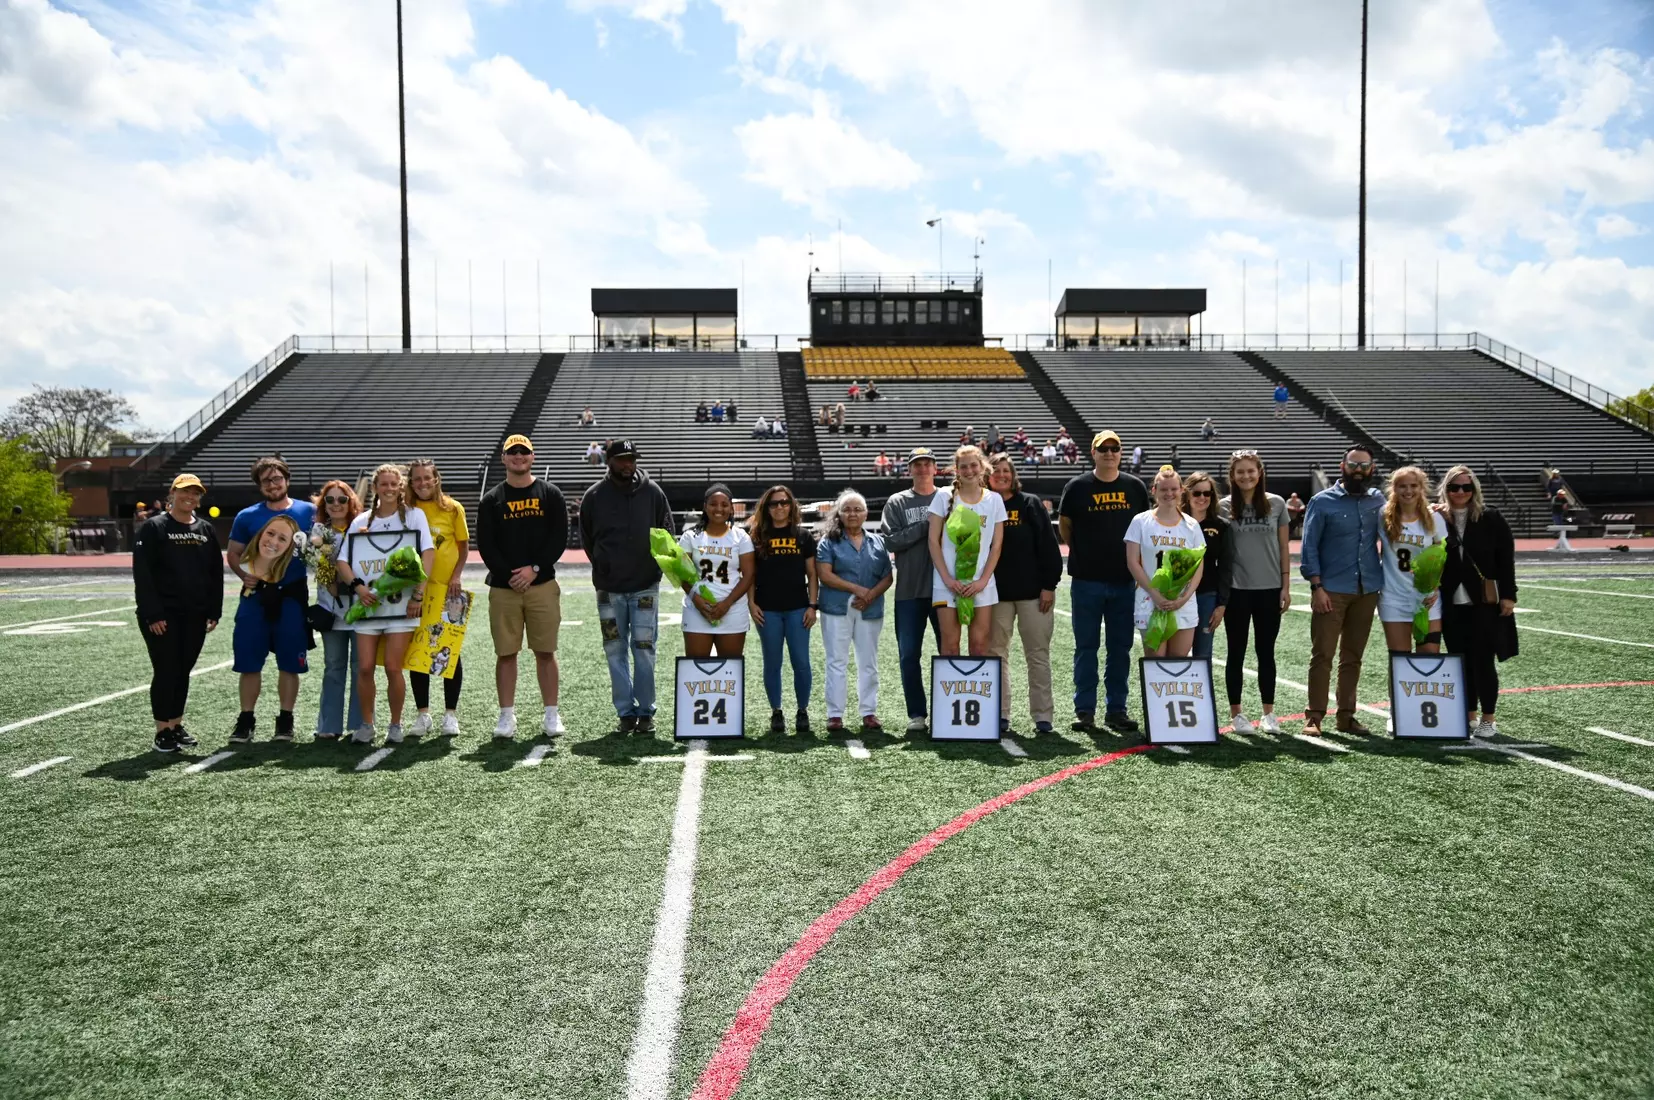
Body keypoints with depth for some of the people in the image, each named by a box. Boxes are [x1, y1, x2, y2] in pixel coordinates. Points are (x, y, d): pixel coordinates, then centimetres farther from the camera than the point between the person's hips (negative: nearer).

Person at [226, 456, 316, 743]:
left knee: (289, 664, 5)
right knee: (249, 663, 2)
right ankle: (245, 720, 13)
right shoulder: (247, 516, 5)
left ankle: (285, 720, 16)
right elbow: (232, 554, 11)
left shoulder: (308, 512, 3)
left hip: (292, 597, -1)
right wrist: (244, 575, -7)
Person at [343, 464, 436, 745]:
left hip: (401, 603, -2)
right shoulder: (361, 521, 12)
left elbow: (428, 553, -5)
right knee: (365, 667, -2)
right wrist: (358, 586, -9)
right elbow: (344, 561, 10)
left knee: (393, 668, -4)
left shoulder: (414, 515, 4)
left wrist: (419, 593, -12)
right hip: (368, 603, 3)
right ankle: (366, 725, 13)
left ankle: (395, 725, 11)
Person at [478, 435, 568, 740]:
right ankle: (507, 716, 12)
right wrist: (509, 576, -10)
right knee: (505, 654, 4)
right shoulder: (491, 500, 8)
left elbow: (560, 537, 0)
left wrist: (534, 569, -11)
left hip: (542, 585, 0)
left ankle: (550, 714, 11)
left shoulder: (550, 494, 7)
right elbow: (485, 544, 2)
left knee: (546, 652, 3)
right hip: (503, 588, 1)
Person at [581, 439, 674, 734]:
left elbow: (667, 533, 8)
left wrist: (654, 564, -2)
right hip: (609, 588, 1)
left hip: (645, 585, -1)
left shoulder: (652, 492, 0)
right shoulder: (594, 496, 1)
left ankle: (646, 712, 10)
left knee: (644, 650, 1)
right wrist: (603, 567, 8)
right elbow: (587, 538, 12)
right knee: (615, 651, 4)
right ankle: (626, 712, 13)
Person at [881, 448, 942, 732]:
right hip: (909, 591, 0)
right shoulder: (896, 503, 6)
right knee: (909, 655, 3)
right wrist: (925, 526, -14)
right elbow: (891, 541, -7)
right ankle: (917, 714, 13)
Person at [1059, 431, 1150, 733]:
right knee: (1086, 647, 3)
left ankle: (1116, 710, 17)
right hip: (1087, 581, -2)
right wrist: (1081, 554, 7)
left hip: (1125, 581, 2)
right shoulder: (1078, 487, -1)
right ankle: (1085, 711, 10)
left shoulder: (1135, 487, 6)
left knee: (1120, 648, 8)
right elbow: (1064, 525, 9)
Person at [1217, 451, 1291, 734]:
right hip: (1236, 590, -1)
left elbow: (1284, 548, 6)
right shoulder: (1224, 507, -1)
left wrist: (1286, 586, 1)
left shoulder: (1276, 504, 2)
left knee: (1266, 652, 9)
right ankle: (1236, 713, 14)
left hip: (1269, 589, 1)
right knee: (1236, 653, 6)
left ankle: (1269, 713, 18)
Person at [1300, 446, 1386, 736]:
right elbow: (1309, 547, -3)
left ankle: (1346, 716, 15)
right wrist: (1316, 586, -10)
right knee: (1322, 655, -5)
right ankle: (1314, 716, -1)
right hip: (1331, 591, -4)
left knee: (1353, 657, 9)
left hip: (1367, 591, 4)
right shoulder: (1323, 502, 0)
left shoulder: (1378, 501, 11)